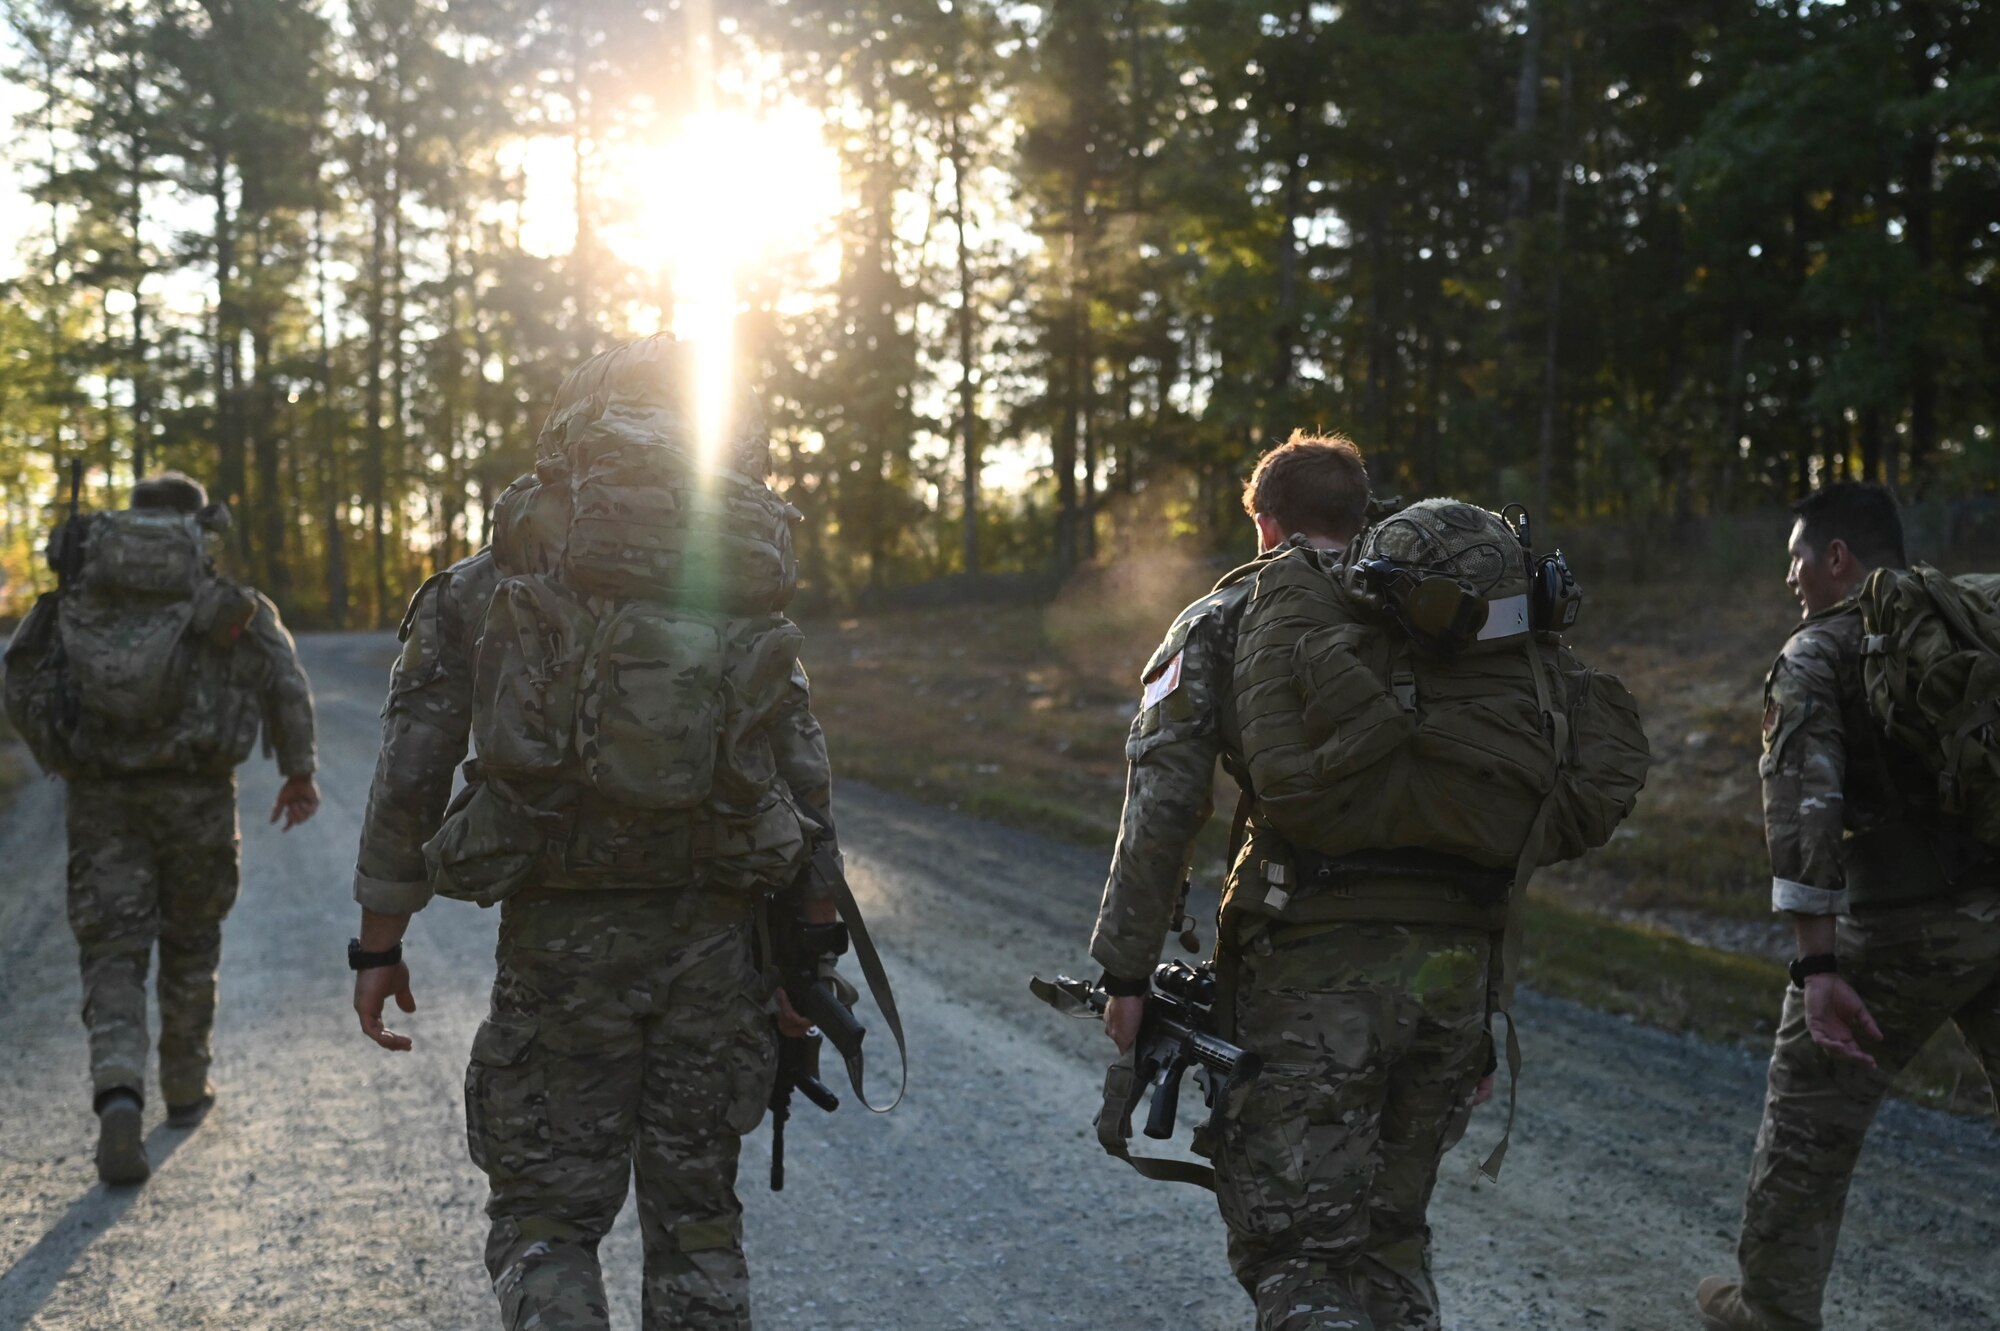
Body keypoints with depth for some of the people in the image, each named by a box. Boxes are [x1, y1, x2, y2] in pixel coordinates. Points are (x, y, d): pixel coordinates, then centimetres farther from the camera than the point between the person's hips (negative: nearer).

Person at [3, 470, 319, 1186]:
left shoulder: (81, 589, 11)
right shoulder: (225, 593, 5)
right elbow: (284, 677, -5)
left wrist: (60, 753, 23)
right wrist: (299, 770, 1)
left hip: (99, 791, 1)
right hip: (193, 789, -1)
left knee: (111, 949, 1)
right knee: (190, 941, 17)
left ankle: (118, 1095, -20)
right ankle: (185, 1089, 30)